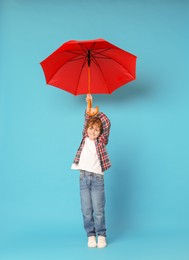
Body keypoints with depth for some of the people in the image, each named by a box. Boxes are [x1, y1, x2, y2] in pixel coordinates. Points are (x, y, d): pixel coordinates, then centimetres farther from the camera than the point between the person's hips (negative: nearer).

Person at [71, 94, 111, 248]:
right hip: (83, 177, 2)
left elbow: (107, 124, -3)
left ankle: (101, 235, 11)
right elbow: (87, 121, 9)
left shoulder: (101, 141, 5)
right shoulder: (85, 139, 11)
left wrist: (97, 112, -4)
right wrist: (88, 107, -1)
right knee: (86, 210, 4)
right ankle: (90, 235, 15)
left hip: (97, 177, -2)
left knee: (99, 210, -2)